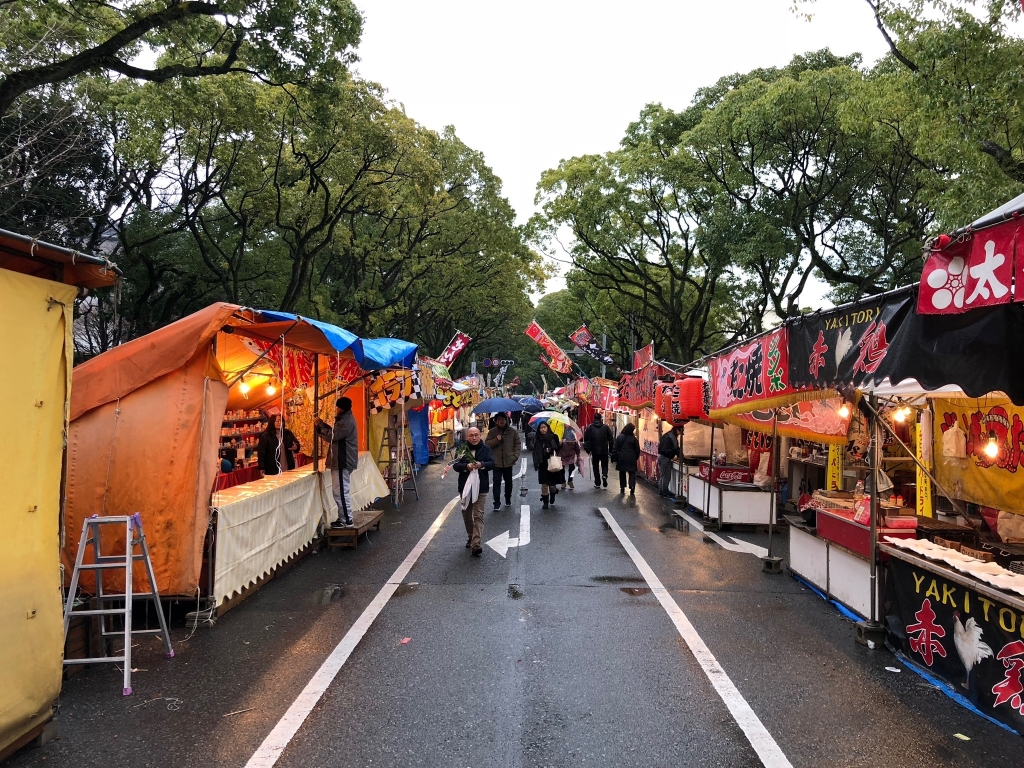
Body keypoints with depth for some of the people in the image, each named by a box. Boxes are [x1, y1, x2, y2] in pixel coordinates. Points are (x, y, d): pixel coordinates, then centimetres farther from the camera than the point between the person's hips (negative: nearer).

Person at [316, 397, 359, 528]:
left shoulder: (346, 421, -18)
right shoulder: (345, 419, 16)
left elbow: (332, 436, -20)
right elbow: (335, 433, 17)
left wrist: (320, 426, -7)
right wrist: (323, 424, 7)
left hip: (342, 461, -11)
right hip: (342, 460, 11)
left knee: (340, 492, -8)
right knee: (342, 491, 15)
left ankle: (346, 520, -4)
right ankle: (345, 518, 20)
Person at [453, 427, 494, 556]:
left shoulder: (485, 449, -1)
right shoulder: (463, 449, 1)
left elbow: (492, 463, -7)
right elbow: (455, 465, -5)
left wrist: (482, 465, -27)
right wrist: (466, 466, -24)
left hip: (480, 487, -2)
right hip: (465, 486, 3)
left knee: (478, 515, -9)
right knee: (467, 514, 16)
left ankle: (476, 544, -15)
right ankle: (471, 537, 36)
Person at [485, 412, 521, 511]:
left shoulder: (513, 431, 0)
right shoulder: (492, 431, 1)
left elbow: (518, 444, 2)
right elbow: (487, 443, -2)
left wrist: (515, 456, -8)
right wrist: (496, 440, -17)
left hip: (508, 461, 1)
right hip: (496, 461, -1)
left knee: (508, 482, 15)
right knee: (496, 482, -6)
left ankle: (508, 500, 32)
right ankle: (497, 503, -4)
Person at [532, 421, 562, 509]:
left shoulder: (554, 437, -3)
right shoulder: (537, 440, 2)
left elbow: (559, 449, 1)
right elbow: (535, 452, 4)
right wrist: (536, 463, -3)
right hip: (543, 465, 1)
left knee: (552, 484, 2)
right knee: (544, 484, 0)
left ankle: (553, 494, 36)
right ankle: (545, 502, 12)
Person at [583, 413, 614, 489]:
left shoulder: (590, 428, -2)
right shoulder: (605, 427, -2)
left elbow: (586, 439, -1)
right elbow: (610, 439, -2)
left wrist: (588, 450, 8)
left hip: (594, 451, 0)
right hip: (604, 451, 0)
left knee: (596, 466, 10)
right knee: (604, 465, 14)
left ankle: (597, 483, 9)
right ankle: (604, 475, -15)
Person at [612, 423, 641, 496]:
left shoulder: (619, 437, -2)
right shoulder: (634, 439, -5)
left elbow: (615, 448, -2)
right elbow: (637, 450, -1)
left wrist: (614, 457, 3)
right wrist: (636, 457, 14)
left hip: (621, 458, 2)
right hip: (631, 459, -1)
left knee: (622, 473, 14)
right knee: (632, 473, 5)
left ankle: (622, 488, 16)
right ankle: (632, 487, -9)